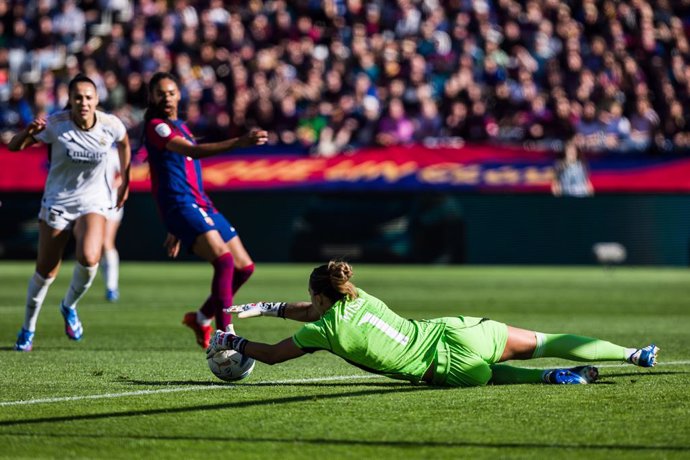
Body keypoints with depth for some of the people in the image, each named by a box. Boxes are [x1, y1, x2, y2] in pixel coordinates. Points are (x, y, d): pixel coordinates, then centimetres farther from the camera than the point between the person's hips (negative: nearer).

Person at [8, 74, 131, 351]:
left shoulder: (110, 125, -12)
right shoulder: (56, 124, -17)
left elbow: (124, 144, 12)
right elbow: (13, 146, -15)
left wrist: (125, 182, 18)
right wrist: (29, 132, -37)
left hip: (93, 203, 1)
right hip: (56, 202, 0)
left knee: (89, 259, -25)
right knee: (46, 272, 3)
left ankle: (69, 306, 6)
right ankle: (28, 329, 26)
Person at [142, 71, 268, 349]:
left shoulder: (180, 127, 22)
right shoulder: (155, 127, -8)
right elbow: (193, 151, -25)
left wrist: (176, 229, 30)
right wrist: (239, 143, -36)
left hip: (202, 205, 9)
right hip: (180, 206, -9)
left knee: (244, 267, 7)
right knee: (224, 259, -26)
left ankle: (202, 318, 25)